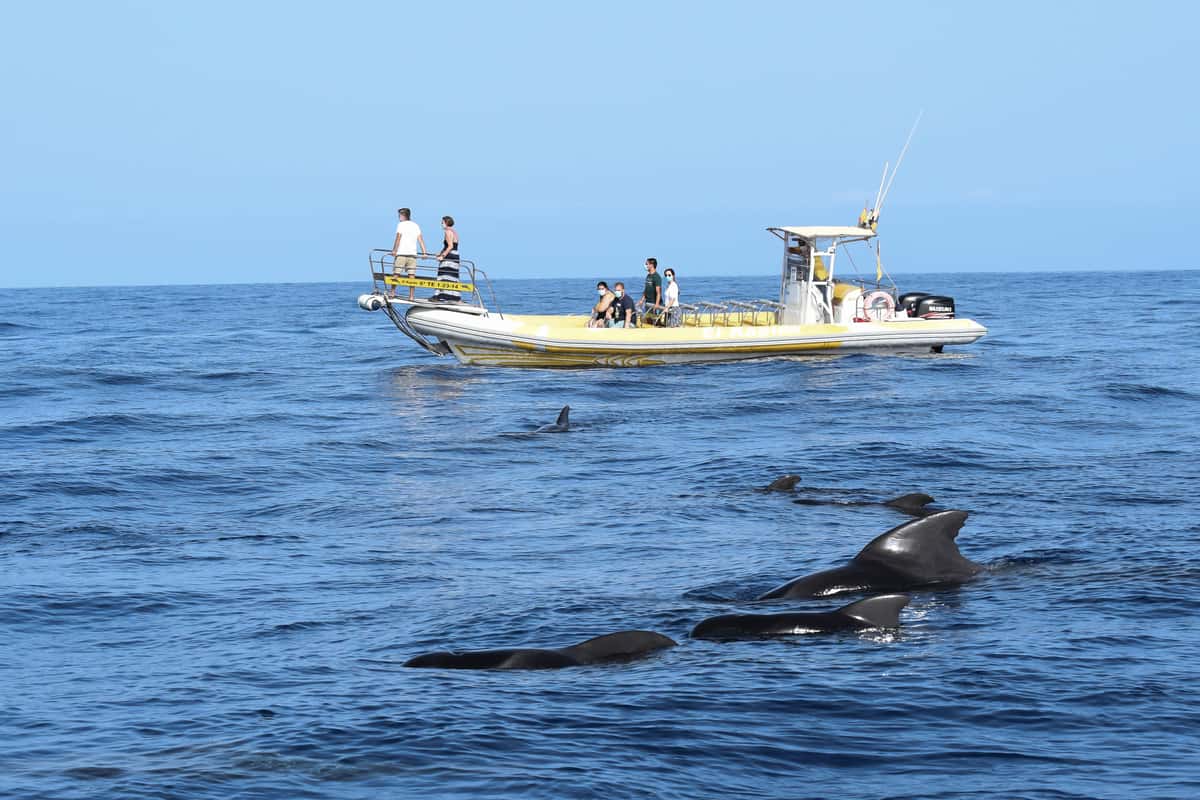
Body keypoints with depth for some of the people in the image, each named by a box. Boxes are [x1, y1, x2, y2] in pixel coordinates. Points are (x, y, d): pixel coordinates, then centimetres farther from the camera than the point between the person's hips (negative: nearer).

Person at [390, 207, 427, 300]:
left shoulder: (401, 224, -1)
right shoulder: (415, 225, 14)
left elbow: (398, 238, -11)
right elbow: (420, 239, 10)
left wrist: (394, 250, -14)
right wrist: (424, 252, 8)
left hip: (401, 253, -5)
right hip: (412, 254, 5)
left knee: (396, 273, 2)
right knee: (411, 275, 2)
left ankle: (392, 293, 2)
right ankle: (411, 296, -1)